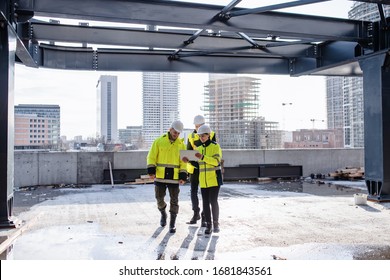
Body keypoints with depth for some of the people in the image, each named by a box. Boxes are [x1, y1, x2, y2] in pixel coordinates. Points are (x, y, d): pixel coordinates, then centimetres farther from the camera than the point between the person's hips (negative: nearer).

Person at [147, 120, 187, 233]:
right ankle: (163, 214, 38)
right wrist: (151, 171, -11)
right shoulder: (159, 141, 0)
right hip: (160, 176, -1)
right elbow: (151, 157, 0)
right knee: (159, 198, 8)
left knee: (174, 200, 2)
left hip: (174, 177, 1)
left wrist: (183, 176, -4)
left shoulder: (181, 144, 4)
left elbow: (183, 162, 5)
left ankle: (172, 224, 12)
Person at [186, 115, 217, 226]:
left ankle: (204, 217, 11)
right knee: (193, 191, 5)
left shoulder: (211, 135, 0)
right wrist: (193, 162, -13)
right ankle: (196, 213, 22)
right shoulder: (191, 136, 4)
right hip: (194, 167, 2)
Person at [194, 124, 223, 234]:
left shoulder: (215, 146, -4)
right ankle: (208, 225, 13)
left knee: (213, 201, -6)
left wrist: (203, 157, -26)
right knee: (205, 202, 4)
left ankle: (216, 223, 9)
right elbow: (197, 163, 18)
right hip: (203, 180, 5)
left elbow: (216, 161, -16)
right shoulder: (199, 148, 12)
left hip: (214, 179, -5)